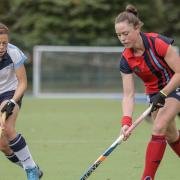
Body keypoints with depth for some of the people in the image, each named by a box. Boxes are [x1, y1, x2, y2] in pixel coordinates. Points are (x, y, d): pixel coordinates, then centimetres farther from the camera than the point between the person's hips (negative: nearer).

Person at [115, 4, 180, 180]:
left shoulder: (158, 42, -29)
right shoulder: (126, 60, -14)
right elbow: (128, 95, -16)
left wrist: (162, 94, -26)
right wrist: (126, 121, -29)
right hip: (155, 93, 6)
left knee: (158, 128, -21)